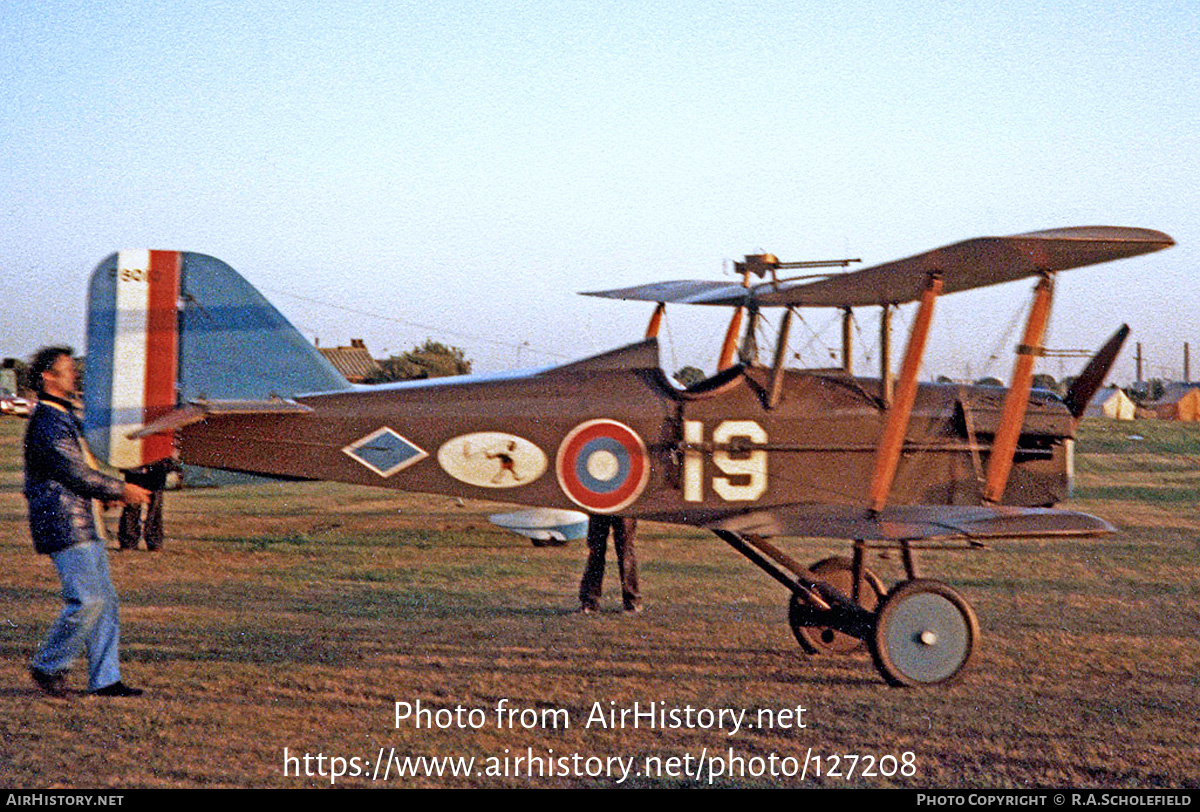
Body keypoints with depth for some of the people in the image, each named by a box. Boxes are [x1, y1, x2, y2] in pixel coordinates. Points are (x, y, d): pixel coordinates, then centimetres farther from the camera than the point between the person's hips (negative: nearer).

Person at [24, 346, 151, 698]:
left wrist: (109, 493, 17)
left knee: (104, 601, 6)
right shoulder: (46, 422, -13)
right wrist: (121, 490, -11)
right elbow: (75, 473, -19)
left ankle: (105, 679, 9)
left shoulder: (65, 418, 20)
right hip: (65, 527, -10)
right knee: (87, 600, -12)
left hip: (86, 527, 10)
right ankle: (48, 666, 4)